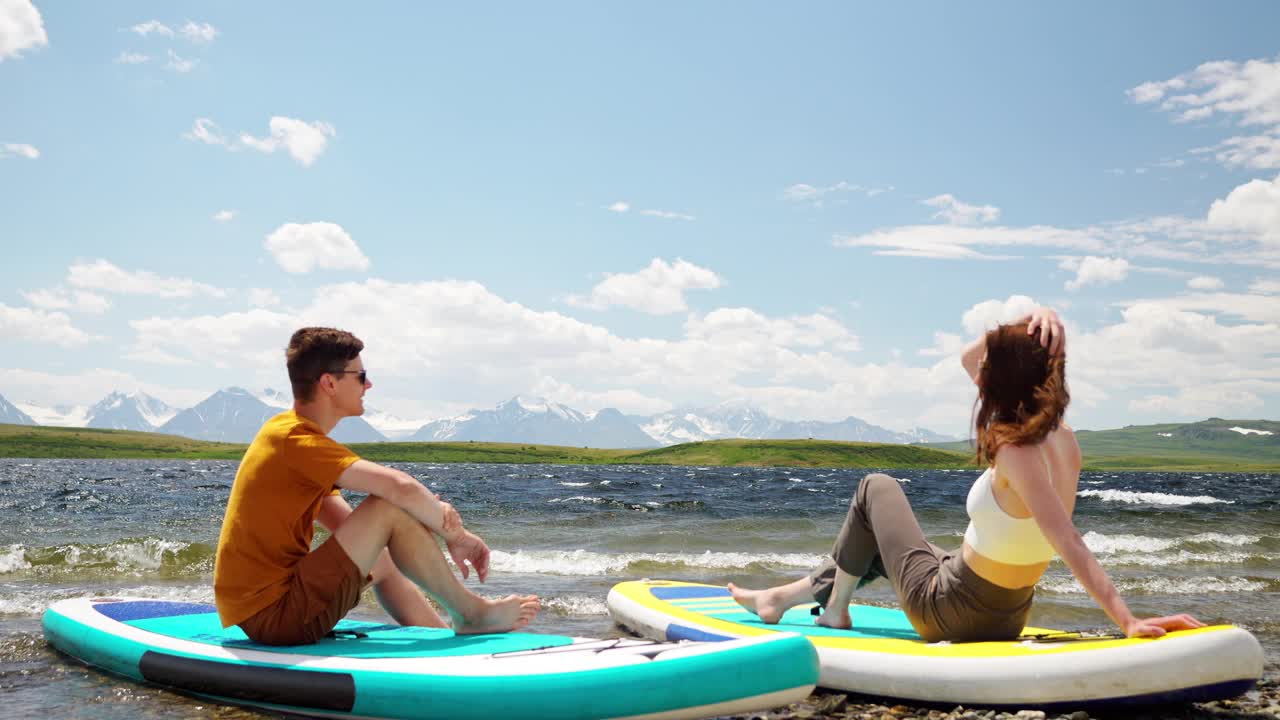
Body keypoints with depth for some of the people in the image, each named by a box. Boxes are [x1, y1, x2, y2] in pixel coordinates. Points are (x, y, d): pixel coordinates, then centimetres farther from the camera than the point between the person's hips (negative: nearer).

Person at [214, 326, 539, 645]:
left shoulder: (286, 432, 14)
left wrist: (431, 513, -6)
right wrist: (455, 535, -12)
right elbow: (400, 486, -29)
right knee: (390, 508, -15)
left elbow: (351, 527, 11)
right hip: (272, 616, -11)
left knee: (382, 560, 28)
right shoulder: (296, 440, -17)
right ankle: (471, 614, -1)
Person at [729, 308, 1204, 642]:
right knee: (876, 543, 31)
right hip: (1007, 617, 8)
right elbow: (969, 358, 3)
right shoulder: (1062, 440, -4)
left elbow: (1069, 545, -36)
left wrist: (1128, 622, -41)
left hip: (947, 610, -8)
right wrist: (1030, 323, -10)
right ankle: (784, 597, 43)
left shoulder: (1016, 452, -29)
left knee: (877, 488, 14)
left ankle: (834, 610, 27)